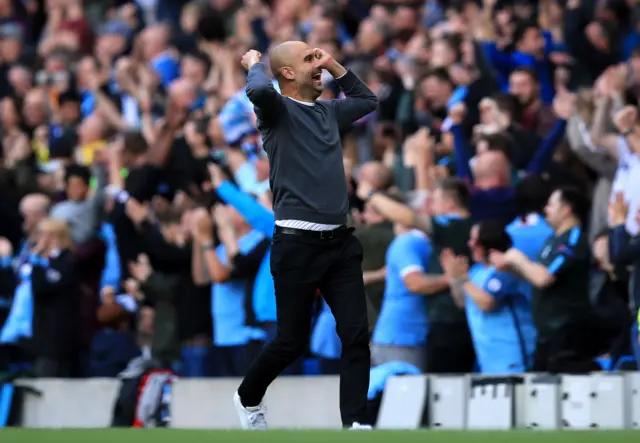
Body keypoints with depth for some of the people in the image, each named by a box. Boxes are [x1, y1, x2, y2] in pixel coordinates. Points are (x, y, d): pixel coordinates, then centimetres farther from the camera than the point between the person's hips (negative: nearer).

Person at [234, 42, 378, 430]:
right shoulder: (278, 109, -4)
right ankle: (249, 398, 29)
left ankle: (355, 423, -4)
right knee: (292, 341, 3)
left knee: (357, 336, -5)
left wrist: (335, 65, 25)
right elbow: (259, 91, -27)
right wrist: (255, 64, -5)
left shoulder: (328, 111, 17)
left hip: (340, 242, 6)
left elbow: (369, 100, 36)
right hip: (298, 243, -6)